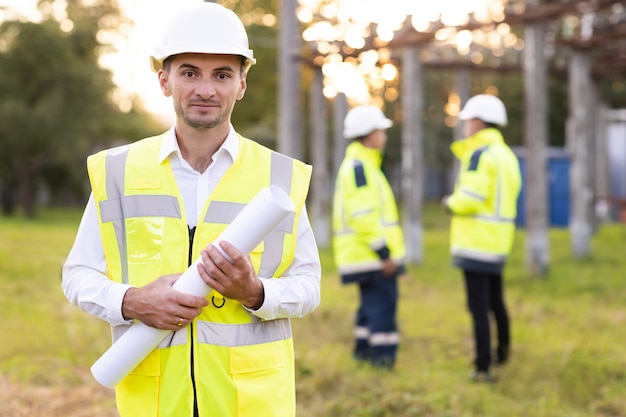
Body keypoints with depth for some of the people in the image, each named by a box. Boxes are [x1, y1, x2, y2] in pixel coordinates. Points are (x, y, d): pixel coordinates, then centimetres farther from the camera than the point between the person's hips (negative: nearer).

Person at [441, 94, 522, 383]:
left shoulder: (480, 154, -14)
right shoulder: (507, 154, 15)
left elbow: (470, 199, -22)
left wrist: (450, 203, -1)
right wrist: (458, 203, 8)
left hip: (476, 243, -9)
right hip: (498, 242, 9)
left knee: (479, 306, -6)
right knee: (495, 300, 24)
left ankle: (483, 368, -5)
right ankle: (502, 351, 40)